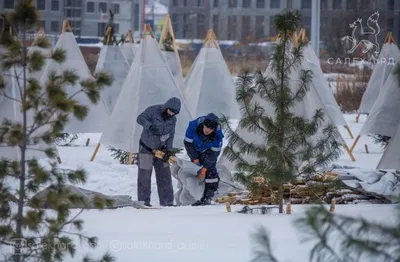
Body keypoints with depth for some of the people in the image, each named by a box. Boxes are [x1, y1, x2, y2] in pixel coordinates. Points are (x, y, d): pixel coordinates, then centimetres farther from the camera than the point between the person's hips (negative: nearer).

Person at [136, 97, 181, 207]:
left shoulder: (173, 119, -1)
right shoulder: (153, 110, -17)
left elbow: (170, 136, 2)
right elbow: (140, 118, -29)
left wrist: (168, 150, -8)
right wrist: (150, 126, -46)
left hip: (161, 148, 5)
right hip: (146, 147, -5)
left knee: (165, 175, 3)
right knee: (144, 175, -3)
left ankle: (167, 201, 7)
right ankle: (144, 201, 3)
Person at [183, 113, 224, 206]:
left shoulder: (217, 135, -35)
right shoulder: (193, 126, -35)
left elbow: (214, 153, -26)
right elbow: (188, 143, -21)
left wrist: (204, 168, -28)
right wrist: (195, 160, -23)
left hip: (209, 152, -1)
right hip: (196, 152, 1)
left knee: (211, 172, -14)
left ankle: (207, 197, -8)